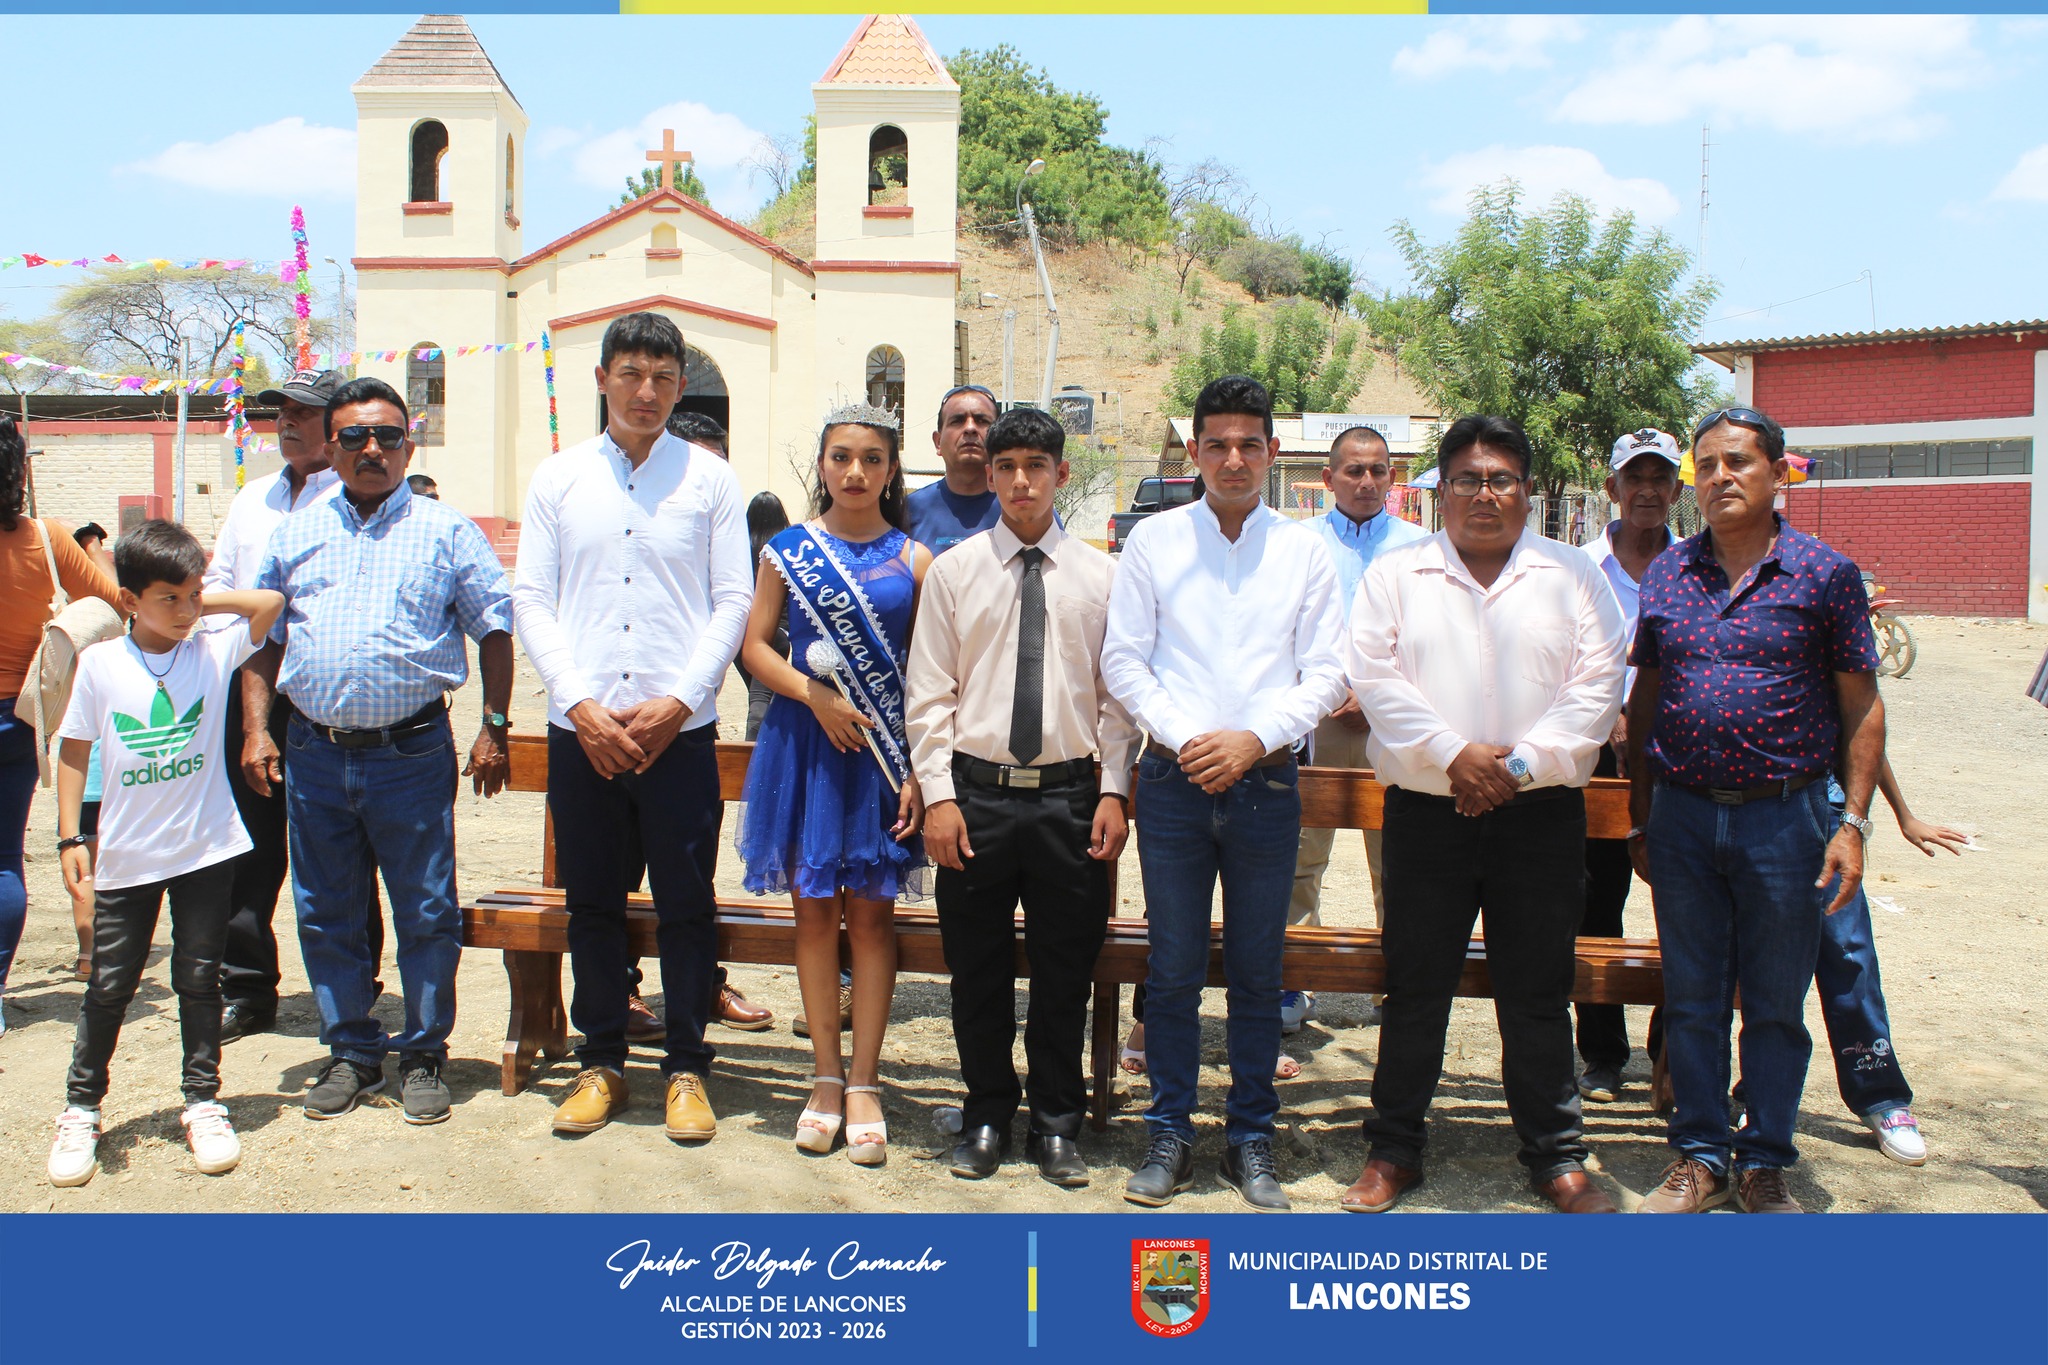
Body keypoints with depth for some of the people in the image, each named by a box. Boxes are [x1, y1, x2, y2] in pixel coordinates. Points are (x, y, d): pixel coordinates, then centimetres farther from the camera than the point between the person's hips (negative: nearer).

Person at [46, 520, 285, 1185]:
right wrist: (70, 837, -1)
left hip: (206, 850, 0)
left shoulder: (215, 650, -3)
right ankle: (81, 1110, 23)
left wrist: (206, 602, -5)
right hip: (126, 856, 0)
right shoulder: (100, 663, -4)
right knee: (109, 986, 7)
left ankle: (203, 1103, 21)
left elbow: (271, 602, -6)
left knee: (199, 980, 9)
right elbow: (74, 751, 2)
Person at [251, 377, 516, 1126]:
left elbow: (494, 629, 4)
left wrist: (493, 728, -3)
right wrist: (256, 731, 5)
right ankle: (350, 1052, 25)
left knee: (427, 914, 2)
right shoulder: (294, 535, 12)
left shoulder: (448, 531, 4)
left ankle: (422, 1057, 17)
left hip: (412, 753, -3)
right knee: (326, 915, 11)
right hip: (316, 753, 3)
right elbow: (262, 639, 15)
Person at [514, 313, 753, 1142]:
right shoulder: (557, 479, 10)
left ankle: (686, 1067, 16)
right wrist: (583, 706, -7)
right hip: (581, 729, 2)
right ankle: (600, 1061, 23)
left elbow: (733, 601, 1)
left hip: (679, 730, -1)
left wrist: (675, 703, -9)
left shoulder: (710, 480, 6)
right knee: (591, 903, 9)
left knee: (686, 904, 2)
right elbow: (531, 601, 5)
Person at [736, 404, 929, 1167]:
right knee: (813, 909, 6)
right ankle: (826, 1077, 18)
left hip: (884, 749, -1)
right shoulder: (788, 551, 4)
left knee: (872, 911, 3)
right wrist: (815, 695, -12)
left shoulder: (913, 562, 1)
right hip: (806, 744, 1)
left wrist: (920, 772, -8)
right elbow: (755, 644, 4)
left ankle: (864, 1083, 13)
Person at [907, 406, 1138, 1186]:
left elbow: (1116, 693, 5)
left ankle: (1057, 1123, 26)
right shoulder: (953, 571, 4)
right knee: (978, 970, 10)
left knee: (1065, 971, 9)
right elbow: (930, 695, 2)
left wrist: (1114, 792, -3)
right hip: (976, 793, 0)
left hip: (1070, 795, 0)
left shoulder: (1100, 575, 5)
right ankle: (987, 1117, 28)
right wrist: (938, 795, -5)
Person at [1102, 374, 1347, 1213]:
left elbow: (1326, 674, 3)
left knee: (1258, 972, 8)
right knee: (1174, 969, 5)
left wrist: (1255, 738, -11)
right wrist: (1185, 739, -11)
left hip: (1266, 783, 1)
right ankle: (1170, 1133, 19)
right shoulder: (1153, 541, 5)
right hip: (1173, 781, 0)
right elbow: (1121, 660, 1)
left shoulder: (1303, 552, 6)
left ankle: (1251, 1140, 21)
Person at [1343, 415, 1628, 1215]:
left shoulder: (1572, 576, 8)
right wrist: (1454, 753, -14)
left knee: (1539, 993, 8)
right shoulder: (1395, 576, 8)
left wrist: (1522, 763, -12)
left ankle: (1556, 1157, 22)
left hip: (1541, 814, 0)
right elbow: (1375, 678, -3)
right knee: (1415, 987, 7)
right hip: (1426, 812, 0)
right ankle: (1393, 1149, 21)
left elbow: (1597, 686, 0)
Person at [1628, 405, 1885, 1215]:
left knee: (1776, 1007, 8)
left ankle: (1765, 1163, 23)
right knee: (1691, 1000, 11)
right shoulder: (1666, 574, 6)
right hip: (1683, 816, 3)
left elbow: (1862, 708, -1)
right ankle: (1700, 1156, 24)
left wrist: (1852, 823, -8)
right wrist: (1640, 822, 10)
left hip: (1785, 818, -2)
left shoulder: (1825, 573, -3)